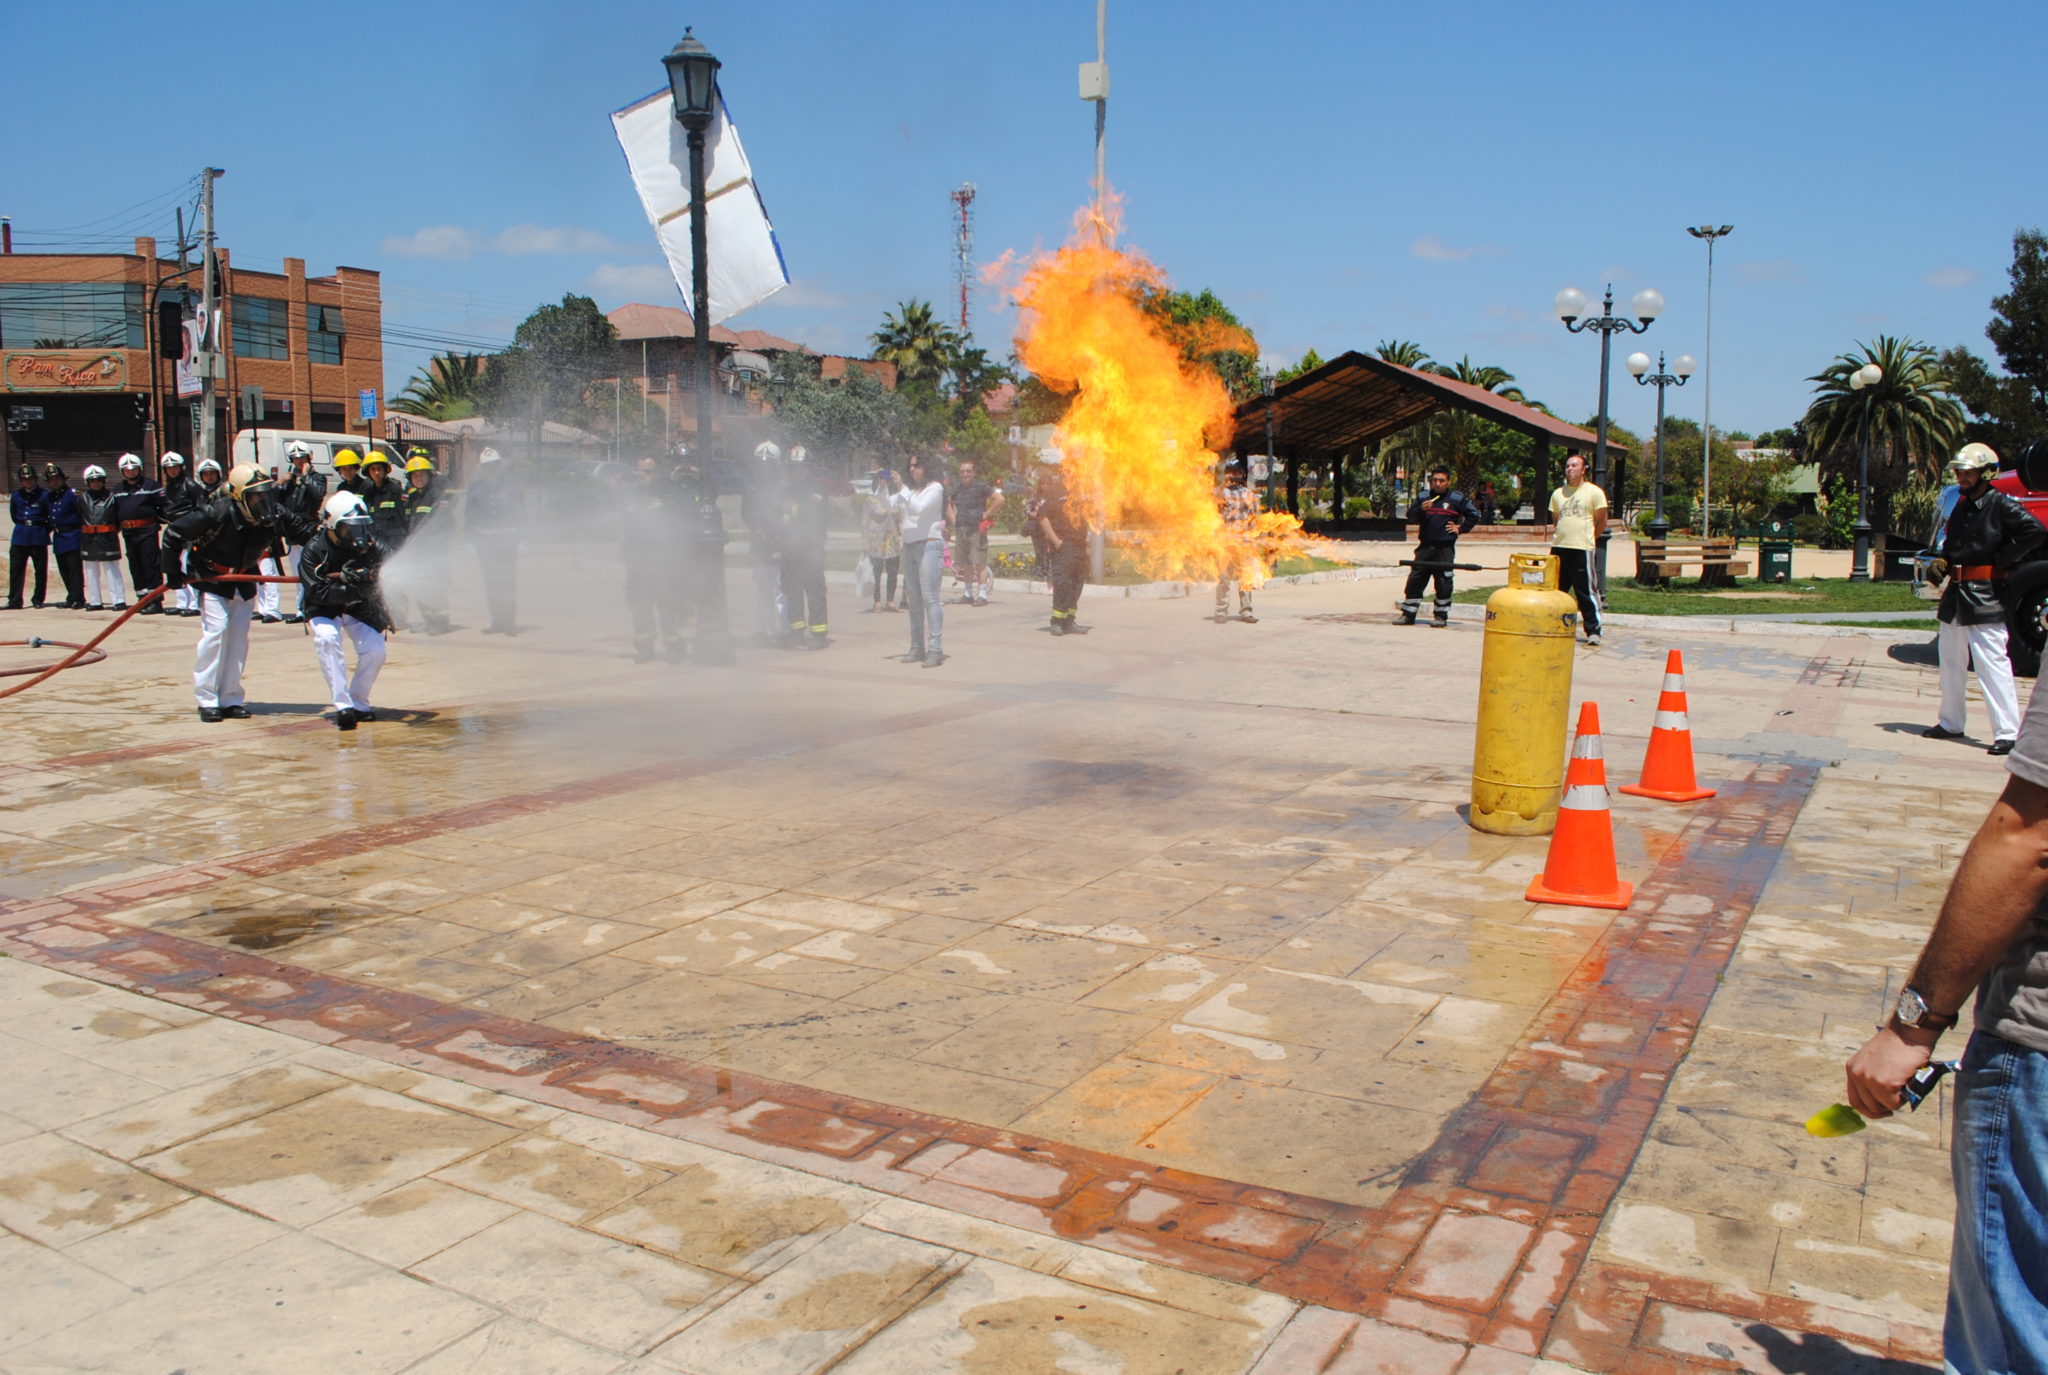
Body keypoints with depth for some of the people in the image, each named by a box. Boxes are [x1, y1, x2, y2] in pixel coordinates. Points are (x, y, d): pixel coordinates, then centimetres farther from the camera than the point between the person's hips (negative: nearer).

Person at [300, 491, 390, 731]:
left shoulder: (371, 547, -14)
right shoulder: (314, 550, -20)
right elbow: (318, 592, -27)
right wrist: (353, 589, -40)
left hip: (358, 608, 3)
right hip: (324, 609, -3)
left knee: (375, 650, -15)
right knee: (327, 638, -30)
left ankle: (359, 704, 8)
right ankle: (342, 706, -28)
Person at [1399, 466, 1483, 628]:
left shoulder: (1456, 499, 4)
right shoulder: (1423, 498, 11)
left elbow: (1474, 515, 12)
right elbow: (1411, 518, 5)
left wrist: (1460, 528, 3)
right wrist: (1421, 509, -12)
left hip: (1445, 549, -3)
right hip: (1425, 547, 3)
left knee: (1443, 583, -3)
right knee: (1414, 581, 1)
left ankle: (1441, 616, 7)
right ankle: (1408, 614, 7)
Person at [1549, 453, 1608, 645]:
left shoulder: (1594, 492, 1)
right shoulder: (1558, 494, 15)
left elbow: (1601, 522, 4)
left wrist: (1586, 539, 6)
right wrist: (1558, 536, 14)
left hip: (1582, 550, -5)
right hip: (1559, 548, 5)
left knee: (1587, 592, -6)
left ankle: (1593, 630, -1)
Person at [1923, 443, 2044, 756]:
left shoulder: (2000, 505, -10)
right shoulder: (1961, 507, 15)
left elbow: (2034, 530, -23)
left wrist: (2002, 560, -16)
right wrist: (1941, 563, 6)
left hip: (1985, 597, -9)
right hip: (1956, 595, 9)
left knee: (1993, 663, -11)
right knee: (1951, 661, 14)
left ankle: (2008, 733, -11)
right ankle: (1950, 723, 25)